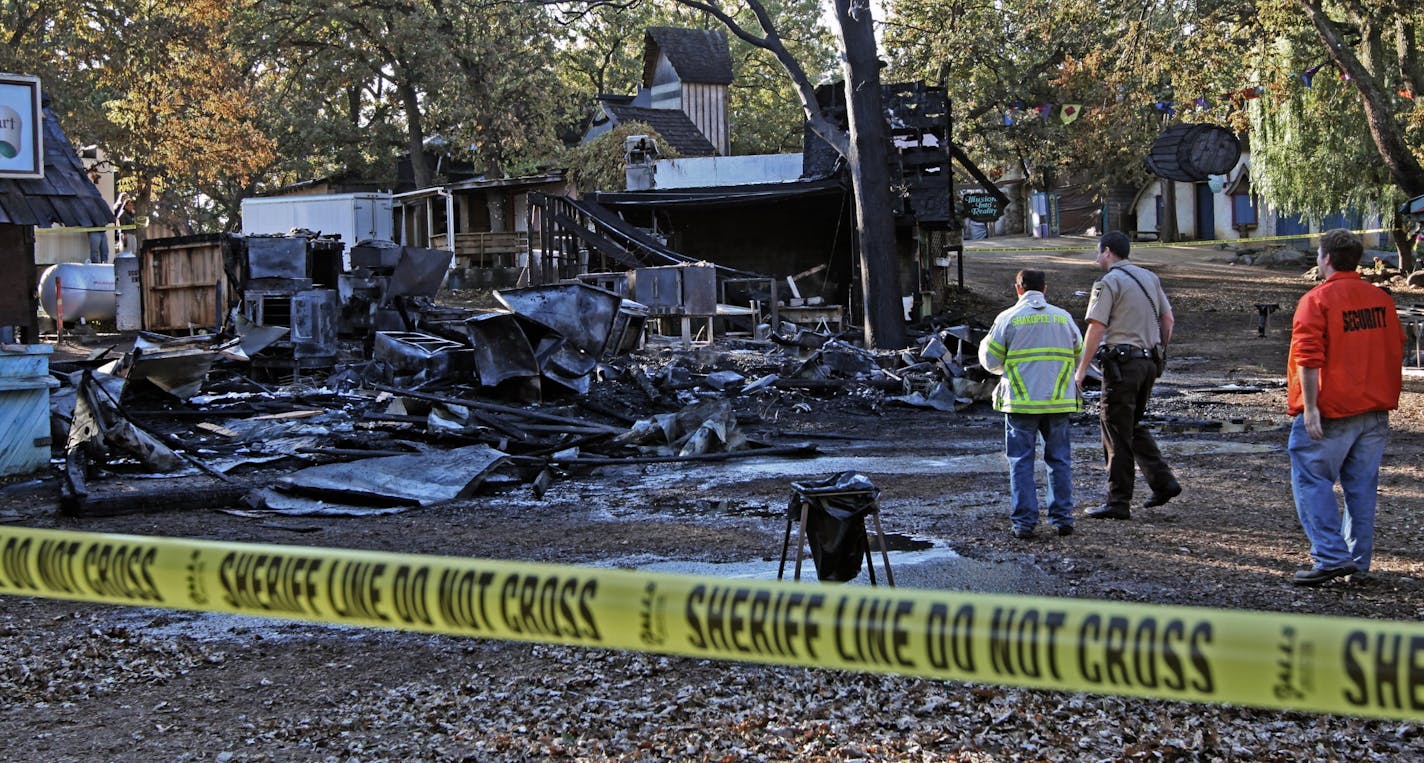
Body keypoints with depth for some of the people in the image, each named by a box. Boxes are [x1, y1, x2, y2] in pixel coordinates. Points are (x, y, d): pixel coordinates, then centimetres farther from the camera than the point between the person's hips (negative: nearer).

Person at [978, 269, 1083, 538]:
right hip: (1058, 402, 3)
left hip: (1021, 403, -2)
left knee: (1021, 462, 3)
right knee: (1059, 460, 11)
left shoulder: (1008, 319, -3)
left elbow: (990, 361, -1)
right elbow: (1079, 353, 15)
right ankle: (1062, 518, 12)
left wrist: (984, 344, 20)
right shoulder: (1063, 317, 7)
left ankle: (1024, 521, 0)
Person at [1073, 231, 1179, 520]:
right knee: (1134, 426, 21)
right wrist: (1159, 354, 24)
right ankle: (1163, 482, 12)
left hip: (1122, 363, -8)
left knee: (1117, 433, -2)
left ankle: (1118, 503, 0)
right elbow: (1168, 320, 15)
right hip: (1148, 362, 8)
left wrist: (1082, 369, -12)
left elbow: (1096, 329, -15)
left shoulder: (1108, 282, -9)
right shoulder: (1150, 278, 13)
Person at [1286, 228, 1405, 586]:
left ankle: (1332, 557, -9)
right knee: (1362, 485, 11)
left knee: (1312, 480, -1)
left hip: (1331, 412, -6)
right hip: (1375, 410, 7)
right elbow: (1396, 351, 16)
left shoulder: (1317, 300, -11)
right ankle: (1358, 559, 15)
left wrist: (1310, 407, -16)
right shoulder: (1382, 299, 9)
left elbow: (1308, 358, -18)